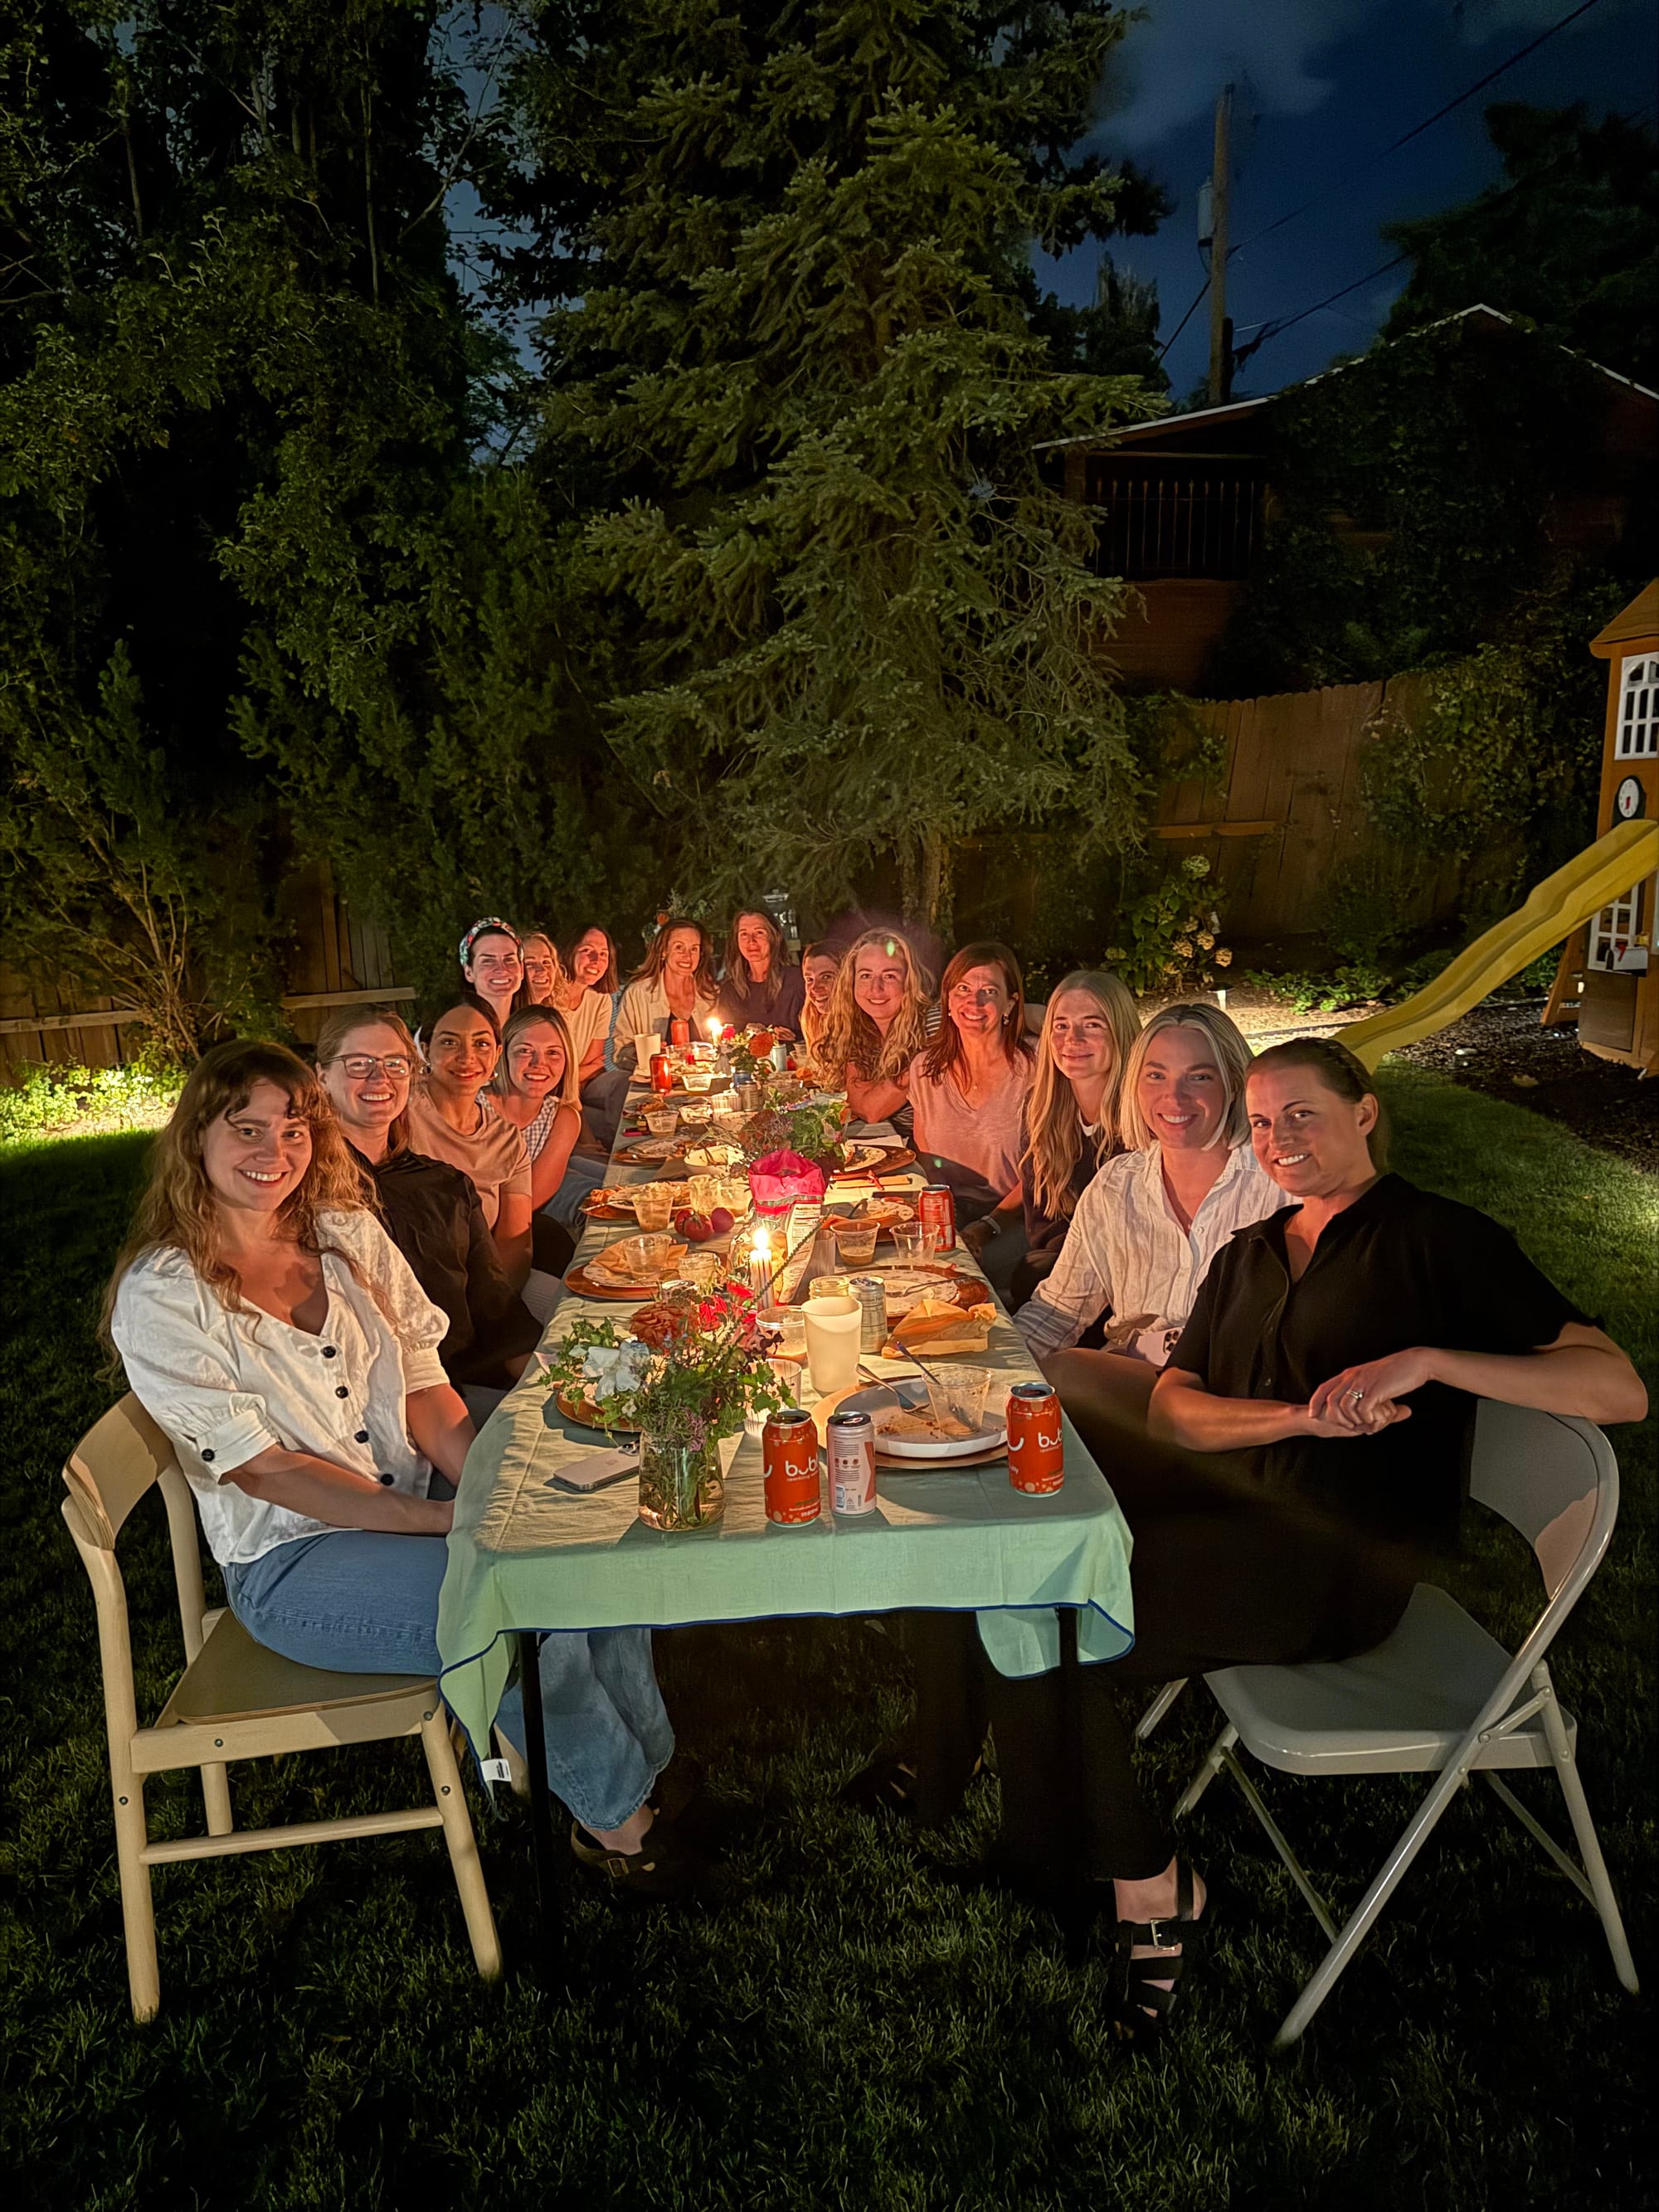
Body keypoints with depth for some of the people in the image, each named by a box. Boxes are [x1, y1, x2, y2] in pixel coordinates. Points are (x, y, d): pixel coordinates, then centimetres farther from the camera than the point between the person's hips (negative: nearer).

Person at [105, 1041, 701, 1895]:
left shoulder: (349, 1234, 4)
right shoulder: (160, 1295, -12)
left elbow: (426, 1394, 2)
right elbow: (262, 1469, -16)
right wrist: (449, 1520, -22)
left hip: (420, 1498, 6)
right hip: (294, 1559, -5)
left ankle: (638, 1769, 4)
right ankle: (615, 1815, 0)